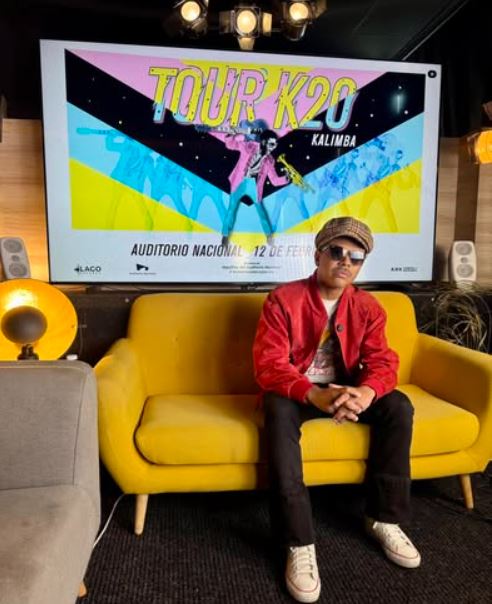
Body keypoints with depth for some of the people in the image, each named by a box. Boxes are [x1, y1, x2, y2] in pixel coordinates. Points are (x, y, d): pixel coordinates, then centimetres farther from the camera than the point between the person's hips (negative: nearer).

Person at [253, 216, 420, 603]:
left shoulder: (368, 307, -1)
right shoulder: (283, 299, -14)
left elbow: (382, 362, -8)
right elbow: (269, 365, -21)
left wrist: (365, 392, -33)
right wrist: (314, 394, -39)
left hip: (345, 390, 4)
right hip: (296, 391, -3)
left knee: (398, 406, -19)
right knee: (279, 412, -36)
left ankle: (384, 518, -4)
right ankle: (300, 544, -30)